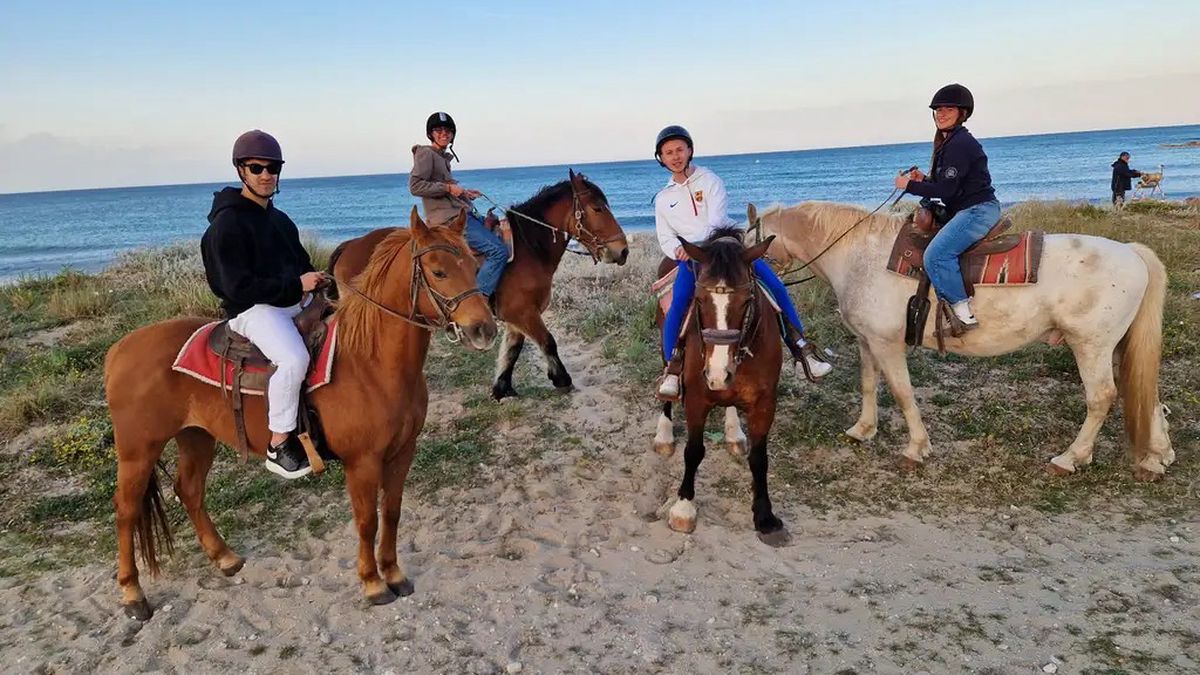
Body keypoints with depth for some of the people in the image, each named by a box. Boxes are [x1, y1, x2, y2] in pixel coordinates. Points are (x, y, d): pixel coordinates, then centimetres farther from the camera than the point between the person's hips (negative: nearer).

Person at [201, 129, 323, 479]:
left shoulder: (280, 220, 16)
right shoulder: (227, 223, -11)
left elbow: (301, 264, 26)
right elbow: (238, 288, -18)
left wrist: (318, 281, 2)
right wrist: (297, 284, -20)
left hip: (294, 303, 9)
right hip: (252, 310, -9)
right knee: (294, 358, -35)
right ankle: (279, 446, -21)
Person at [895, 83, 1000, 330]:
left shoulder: (959, 144, -15)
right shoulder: (949, 143, 18)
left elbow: (946, 190, -19)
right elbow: (948, 184, 22)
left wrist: (910, 185, -10)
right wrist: (923, 180, 6)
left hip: (977, 210, -12)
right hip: (966, 210, 12)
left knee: (936, 254, -25)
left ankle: (963, 310, -20)